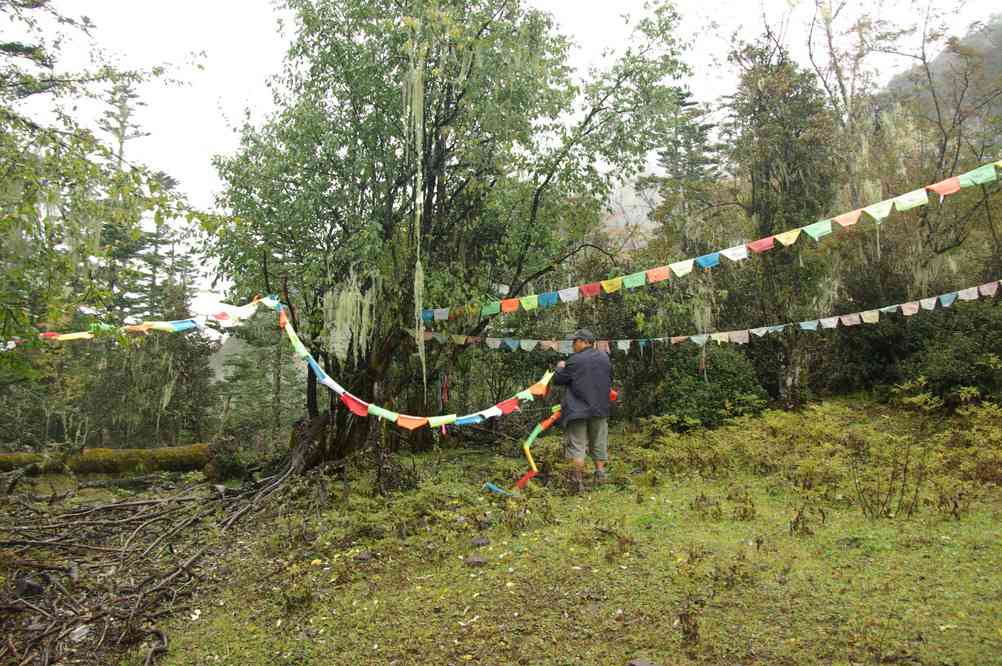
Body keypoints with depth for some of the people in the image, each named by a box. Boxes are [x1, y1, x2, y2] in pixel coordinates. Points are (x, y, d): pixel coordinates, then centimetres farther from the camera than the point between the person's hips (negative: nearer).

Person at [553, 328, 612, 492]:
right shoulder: (605, 358, 4)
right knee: (599, 443, 18)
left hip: (578, 410, -5)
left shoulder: (575, 360, -14)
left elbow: (558, 380, -5)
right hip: (600, 409, 5)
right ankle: (600, 471, 18)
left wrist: (560, 367, 12)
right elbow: (610, 381, 17)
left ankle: (579, 481, 1)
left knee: (577, 445, 2)